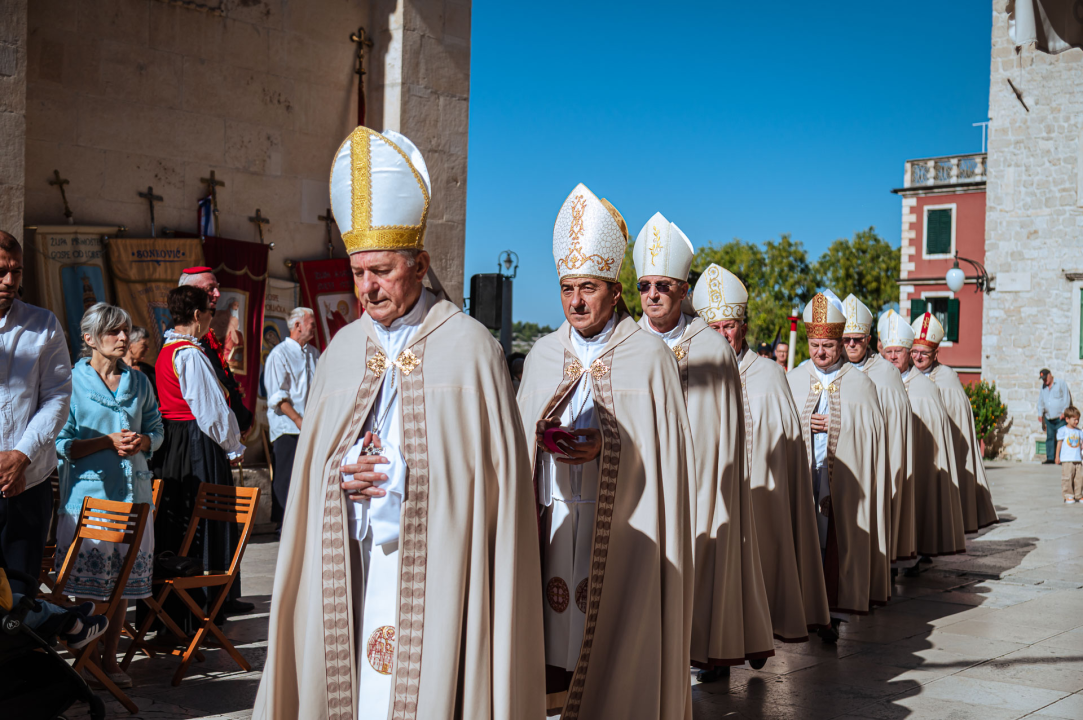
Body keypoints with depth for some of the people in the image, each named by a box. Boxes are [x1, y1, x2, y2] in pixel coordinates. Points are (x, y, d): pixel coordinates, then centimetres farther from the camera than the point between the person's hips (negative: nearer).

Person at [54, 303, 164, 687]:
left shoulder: (138, 381, 13)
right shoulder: (72, 381, -1)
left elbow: (156, 429, 18)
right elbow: (61, 443, -5)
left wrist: (141, 442, -4)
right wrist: (109, 442, -15)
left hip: (132, 490, 4)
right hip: (87, 491, -4)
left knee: (124, 577, 6)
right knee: (86, 582, -5)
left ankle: (110, 658, 16)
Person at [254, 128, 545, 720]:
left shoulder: (469, 347, -5)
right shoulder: (343, 349, 10)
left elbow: (497, 468, -6)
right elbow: (311, 457, 15)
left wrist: (401, 478, -11)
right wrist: (342, 475, -6)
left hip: (434, 564, -4)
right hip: (351, 560, 4)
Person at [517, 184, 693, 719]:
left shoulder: (649, 355, -3)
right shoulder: (543, 354, 11)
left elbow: (668, 451, -3)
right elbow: (520, 441, 15)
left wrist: (608, 446, -17)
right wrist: (542, 435, -7)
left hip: (623, 528, -3)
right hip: (554, 522, 4)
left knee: (615, 644, -2)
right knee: (558, 631, 2)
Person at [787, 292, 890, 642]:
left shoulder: (861, 384, 4)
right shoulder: (792, 380, 10)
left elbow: (873, 435, 1)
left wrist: (834, 425, -11)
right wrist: (804, 423, -6)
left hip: (844, 477, -2)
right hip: (801, 473, 2)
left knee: (840, 542, -3)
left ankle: (836, 613, 2)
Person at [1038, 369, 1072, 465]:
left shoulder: (1061, 384, 2)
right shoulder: (1043, 387, 16)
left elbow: (1066, 399, -2)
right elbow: (1040, 402, 21)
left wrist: (1064, 412, -10)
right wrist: (1040, 413, 10)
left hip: (1060, 417, -5)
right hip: (1049, 418, 5)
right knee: (1050, 437, 1)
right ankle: (1050, 458, 3)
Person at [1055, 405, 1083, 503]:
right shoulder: (1063, 431, -2)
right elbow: (1059, 443, 0)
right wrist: (1057, 457, -1)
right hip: (1066, 460, -5)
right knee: (1067, 478, -6)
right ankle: (1068, 496, 0)